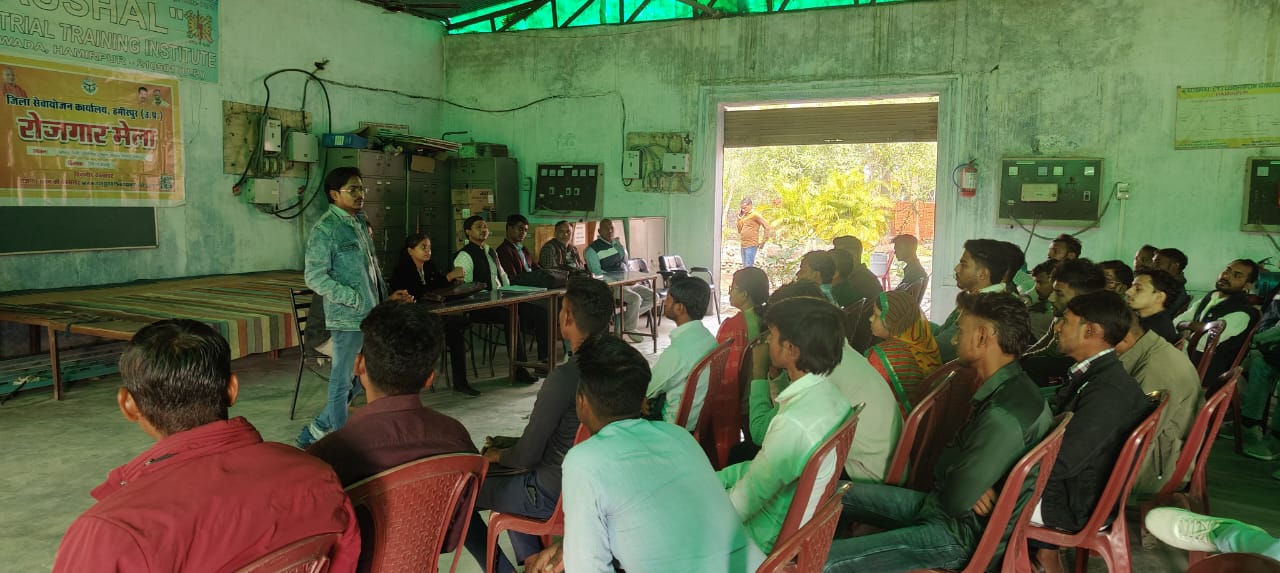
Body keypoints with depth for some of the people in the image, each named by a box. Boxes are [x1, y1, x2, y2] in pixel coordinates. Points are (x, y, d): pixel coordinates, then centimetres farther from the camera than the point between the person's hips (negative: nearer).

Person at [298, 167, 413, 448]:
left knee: (361, 379, 15)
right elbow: (314, 277, -16)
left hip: (370, 316, 9)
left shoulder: (360, 222, 15)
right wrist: (356, 299, -21)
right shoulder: (325, 229, -11)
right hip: (348, 319, -9)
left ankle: (314, 432, 27)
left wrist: (386, 296, 13)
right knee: (343, 382, 2)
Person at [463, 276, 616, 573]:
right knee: (513, 481, 31)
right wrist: (510, 446, 16)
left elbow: (527, 456, -19)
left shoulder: (564, 377, -28)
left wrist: (498, 455, 3)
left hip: (554, 494, -8)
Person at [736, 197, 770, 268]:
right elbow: (739, 230, 14)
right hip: (743, 246, 8)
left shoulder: (755, 215, -8)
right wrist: (739, 218, 4)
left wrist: (763, 241, -11)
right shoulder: (744, 216, 15)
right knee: (745, 267, 11)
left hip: (751, 246, -8)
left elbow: (766, 226, -12)